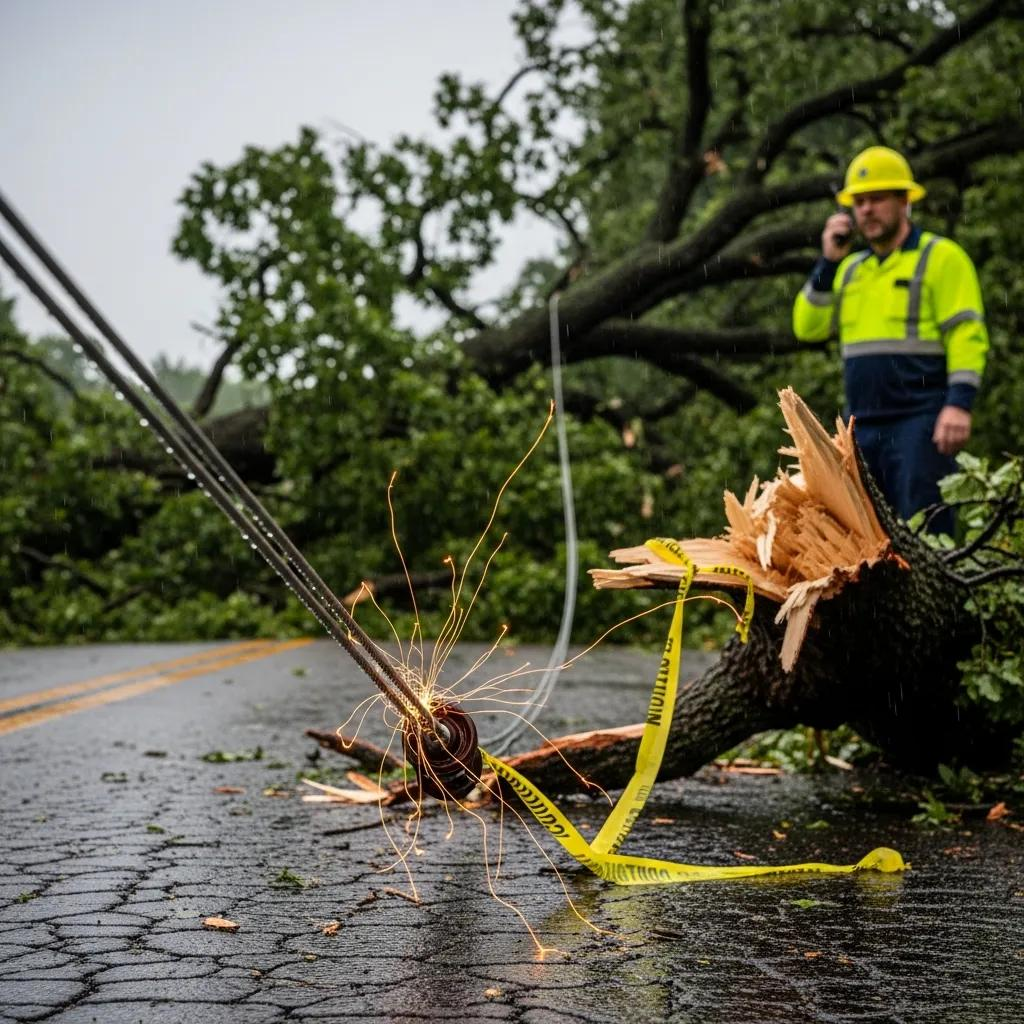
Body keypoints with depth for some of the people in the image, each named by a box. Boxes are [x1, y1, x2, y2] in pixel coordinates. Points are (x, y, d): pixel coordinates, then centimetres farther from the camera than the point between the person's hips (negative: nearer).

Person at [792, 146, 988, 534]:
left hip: (920, 421, -6)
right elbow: (808, 328, 11)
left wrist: (959, 403, -19)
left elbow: (968, 335, -8)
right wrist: (828, 262, 3)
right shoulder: (851, 268, 20)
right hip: (862, 426, 7)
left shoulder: (941, 257, 0)